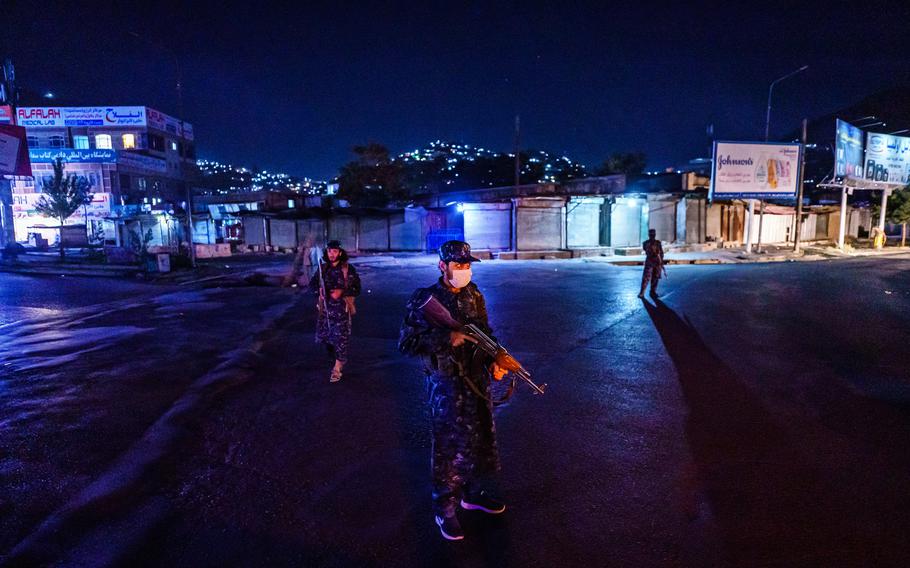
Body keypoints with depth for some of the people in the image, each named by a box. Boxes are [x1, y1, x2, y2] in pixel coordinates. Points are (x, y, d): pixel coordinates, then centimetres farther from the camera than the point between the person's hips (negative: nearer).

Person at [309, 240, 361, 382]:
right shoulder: (322, 268, 2)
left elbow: (357, 289, -6)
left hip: (341, 308, -4)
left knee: (341, 338, -1)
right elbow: (312, 284, 12)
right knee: (323, 336, 11)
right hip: (325, 307, 4)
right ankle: (340, 357, 37)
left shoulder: (348, 269, -8)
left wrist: (342, 292, -22)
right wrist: (319, 289, -10)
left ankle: (337, 368, 13)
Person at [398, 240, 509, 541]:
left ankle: (475, 493, 41)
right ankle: (444, 510, 23)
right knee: (448, 447, 4)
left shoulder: (475, 296, 4)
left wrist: (494, 361, -2)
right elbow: (407, 342, -16)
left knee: (482, 439, 19)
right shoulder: (425, 299, -14)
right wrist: (447, 338, -25)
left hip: (478, 380, 6)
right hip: (446, 384, -6)